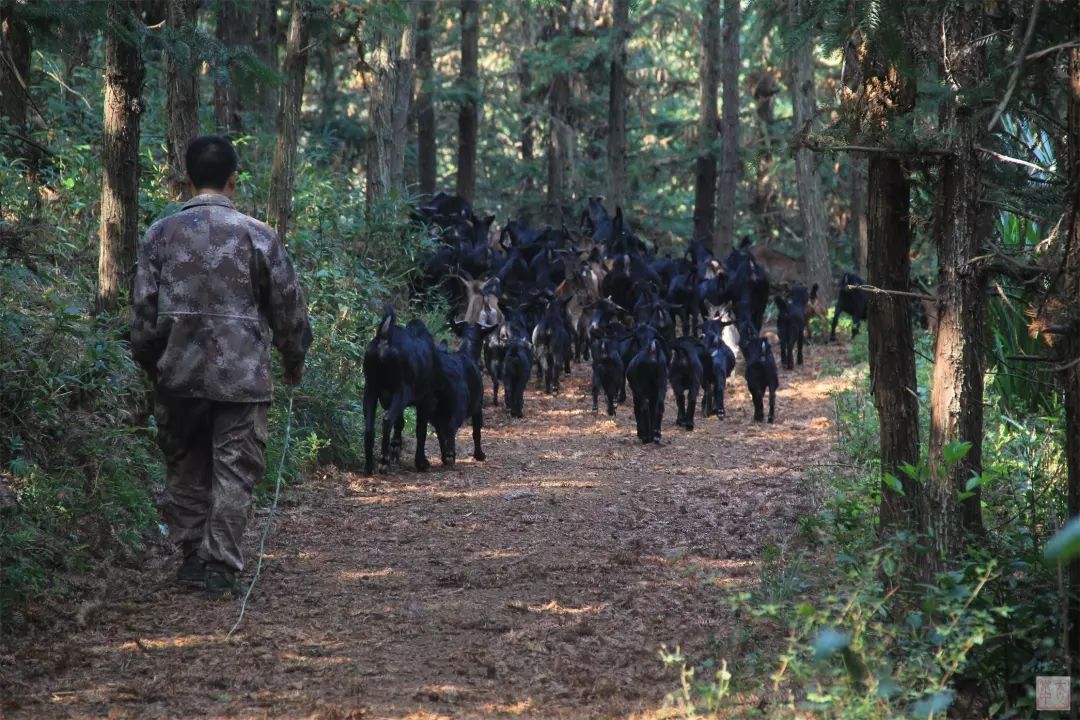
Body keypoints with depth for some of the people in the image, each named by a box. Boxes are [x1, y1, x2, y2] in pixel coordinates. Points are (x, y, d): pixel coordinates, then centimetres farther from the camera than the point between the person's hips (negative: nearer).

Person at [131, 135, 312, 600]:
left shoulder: (161, 234, 1)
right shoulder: (255, 235, -4)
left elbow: (143, 308, 2)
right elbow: (288, 304, 0)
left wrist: (148, 362, 17)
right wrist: (294, 359, 16)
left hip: (179, 374, 2)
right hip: (241, 376, -2)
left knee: (185, 467, 16)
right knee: (233, 472, 2)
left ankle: (192, 557, 19)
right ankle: (221, 569, -1)